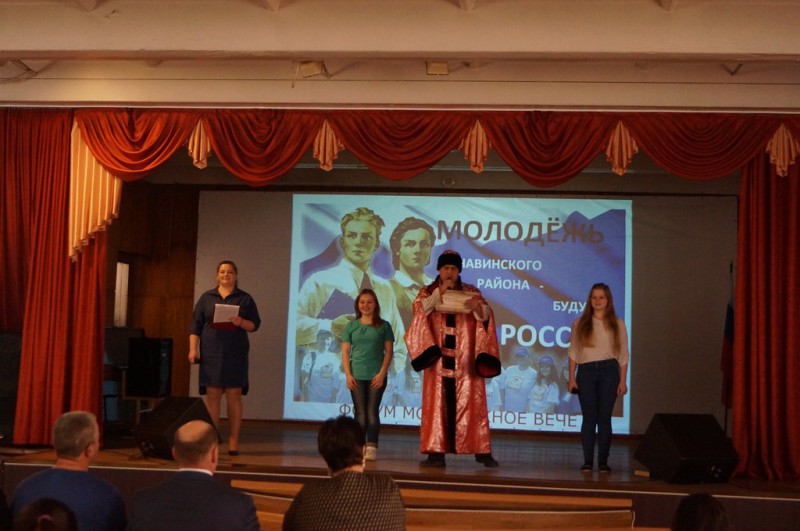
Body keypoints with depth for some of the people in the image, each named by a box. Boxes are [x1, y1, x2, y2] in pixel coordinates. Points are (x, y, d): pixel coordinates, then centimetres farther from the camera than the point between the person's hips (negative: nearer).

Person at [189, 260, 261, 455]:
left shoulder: (245, 298, 8)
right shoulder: (206, 298, 10)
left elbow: (255, 324, 6)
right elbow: (196, 325, 7)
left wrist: (241, 322, -14)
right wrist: (193, 349, -3)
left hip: (235, 354, -1)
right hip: (211, 353, 1)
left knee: (234, 395, -4)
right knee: (212, 395, -1)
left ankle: (233, 441, 0)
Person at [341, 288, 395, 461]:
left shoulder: (383, 326, 5)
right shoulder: (351, 326, 9)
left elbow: (389, 351, 2)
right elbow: (345, 351, 6)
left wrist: (382, 373, -8)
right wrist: (348, 374, -4)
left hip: (376, 376, -1)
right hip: (357, 375, 1)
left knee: (372, 412, -4)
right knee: (360, 413, 2)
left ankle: (372, 447, -3)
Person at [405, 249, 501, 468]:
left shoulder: (472, 292, 11)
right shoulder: (428, 292, 10)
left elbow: (485, 316, -4)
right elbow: (420, 311, -9)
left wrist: (478, 306, -25)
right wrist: (439, 292, -15)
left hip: (465, 361, 0)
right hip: (438, 360, 0)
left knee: (471, 404, -3)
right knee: (438, 405, -4)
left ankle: (481, 451, -3)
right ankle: (436, 451, -4)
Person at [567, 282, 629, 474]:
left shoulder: (617, 324, 6)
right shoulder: (580, 323, 6)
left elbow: (623, 354, 6)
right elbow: (573, 352, 6)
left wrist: (623, 381, 0)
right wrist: (571, 378, 0)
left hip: (609, 371, 0)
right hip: (586, 371, 0)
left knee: (604, 418, 1)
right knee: (588, 417, 0)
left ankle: (603, 462, 7)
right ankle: (587, 461, 4)